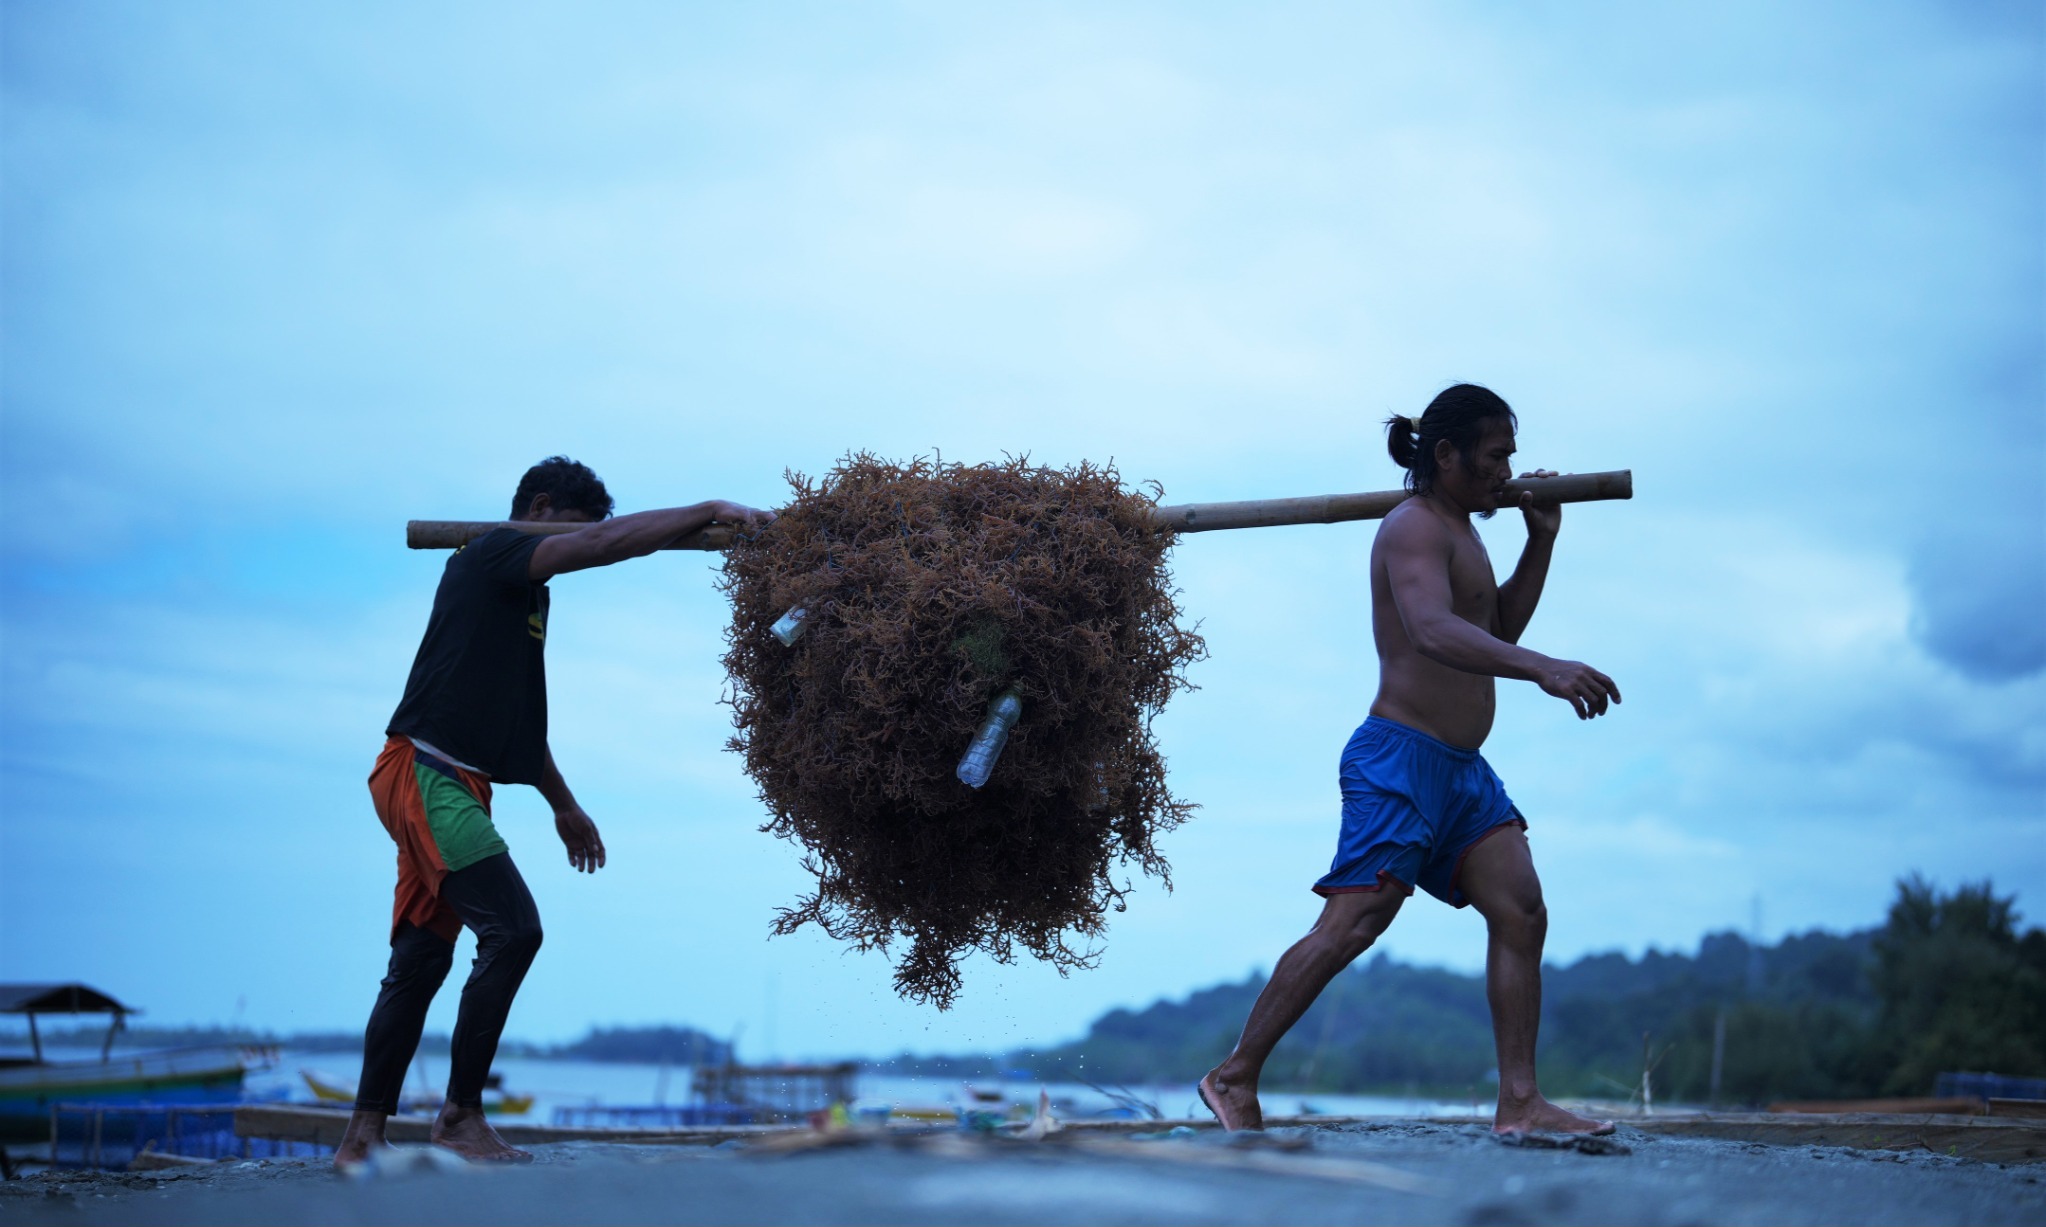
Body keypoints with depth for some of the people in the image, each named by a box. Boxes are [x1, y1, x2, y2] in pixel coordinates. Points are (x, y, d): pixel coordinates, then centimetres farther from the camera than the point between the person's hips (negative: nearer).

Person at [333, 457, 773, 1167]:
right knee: (513, 929, -15)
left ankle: (363, 1135, 12)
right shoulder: (491, 556, -6)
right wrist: (710, 514, -18)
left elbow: (519, 716, 29)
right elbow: (604, 543, -20)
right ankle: (461, 1115, -7)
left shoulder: (522, 593, 22)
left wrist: (563, 804, 32)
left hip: (449, 786, 10)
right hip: (425, 774, -10)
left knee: (421, 959, 8)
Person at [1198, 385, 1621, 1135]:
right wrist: (1545, 670, -43)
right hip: (1400, 758, -10)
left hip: (1463, 768, 10)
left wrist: (1541, 539, 20)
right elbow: (1433, 632, -30)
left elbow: (1498, 627, 31)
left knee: (1521, 915, -1)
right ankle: (1234, 1077, -4)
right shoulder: (1414, 529, -12)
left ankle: (1519, 1103, -1)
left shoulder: (1458, 532, 21)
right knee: (1351, 925, -14)